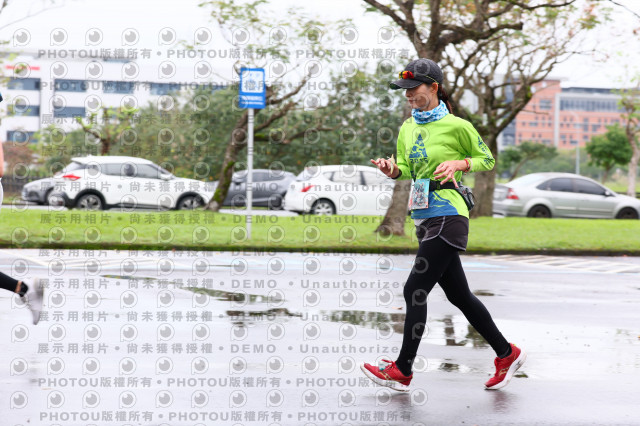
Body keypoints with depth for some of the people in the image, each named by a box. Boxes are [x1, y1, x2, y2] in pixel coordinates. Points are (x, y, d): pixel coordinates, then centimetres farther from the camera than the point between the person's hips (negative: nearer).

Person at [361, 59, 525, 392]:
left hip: (448, 216, -8)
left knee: (415, 290, -11)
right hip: (424, 217, 8)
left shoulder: (456, 126, -6)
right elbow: (405, 170, 18)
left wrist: (457, 164, -13)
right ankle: (507, 354, 25)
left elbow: (487, 159, 4)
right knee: (458, 295, 12)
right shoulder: (407, 129, 12)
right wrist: (392, 169, -4)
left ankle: (402, 370, -4)